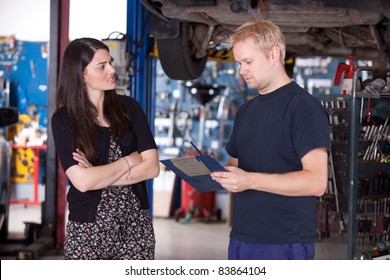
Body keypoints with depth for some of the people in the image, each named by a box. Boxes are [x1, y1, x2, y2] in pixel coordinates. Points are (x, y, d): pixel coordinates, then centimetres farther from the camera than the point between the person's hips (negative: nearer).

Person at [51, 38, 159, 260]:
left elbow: (152, 167, -3)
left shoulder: (128, 107, 3)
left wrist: (100, 176, -12)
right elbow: (82, 181, -16)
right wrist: (129, 161, -7)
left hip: (136, 225, 2)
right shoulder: (64, 119, -5)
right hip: (88, 229, -2)